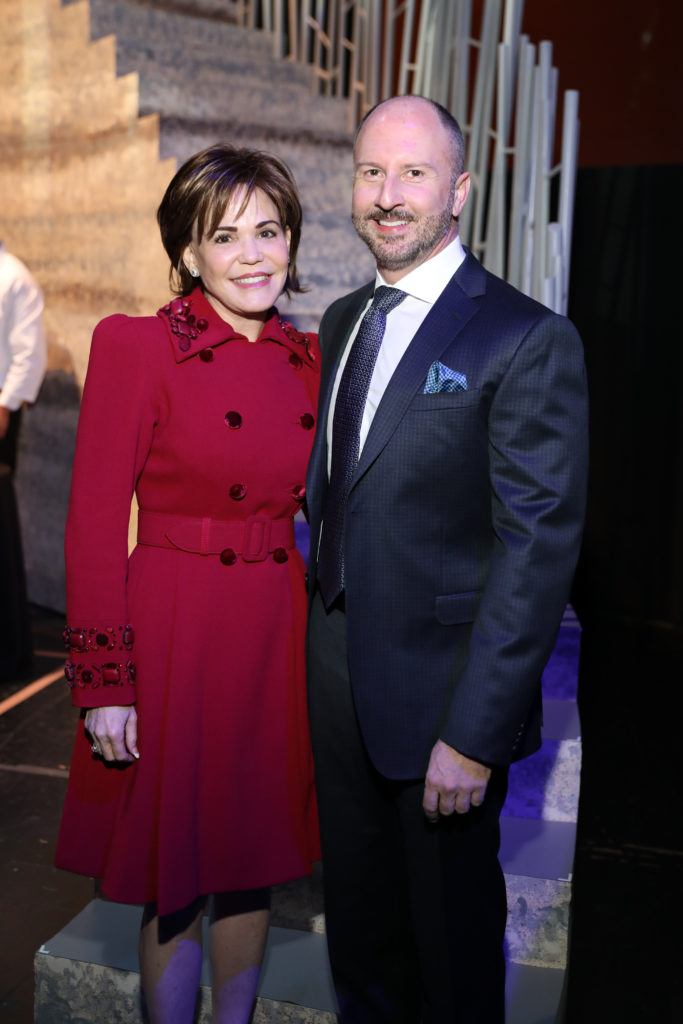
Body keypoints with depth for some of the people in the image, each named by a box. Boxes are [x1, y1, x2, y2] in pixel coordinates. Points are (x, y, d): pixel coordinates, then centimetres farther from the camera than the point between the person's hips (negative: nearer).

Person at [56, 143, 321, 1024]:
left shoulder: (309, 359, 6)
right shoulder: (135, 346, -9)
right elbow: (94, 526, -11)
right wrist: (105, 683, -13)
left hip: (280, 637, 5)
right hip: (172, 635, -5)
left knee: (251, 860, 19)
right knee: (175, 876, 11)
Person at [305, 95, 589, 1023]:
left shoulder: (529, 340, -15)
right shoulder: (343, 321, 9)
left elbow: (537, 546, -19)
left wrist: (474, 734, -20)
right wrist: (319, 621, 7)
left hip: (441, 692, -6)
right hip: (337, 678, 6)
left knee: (451, 937, 16)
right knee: (359, 919, 23)